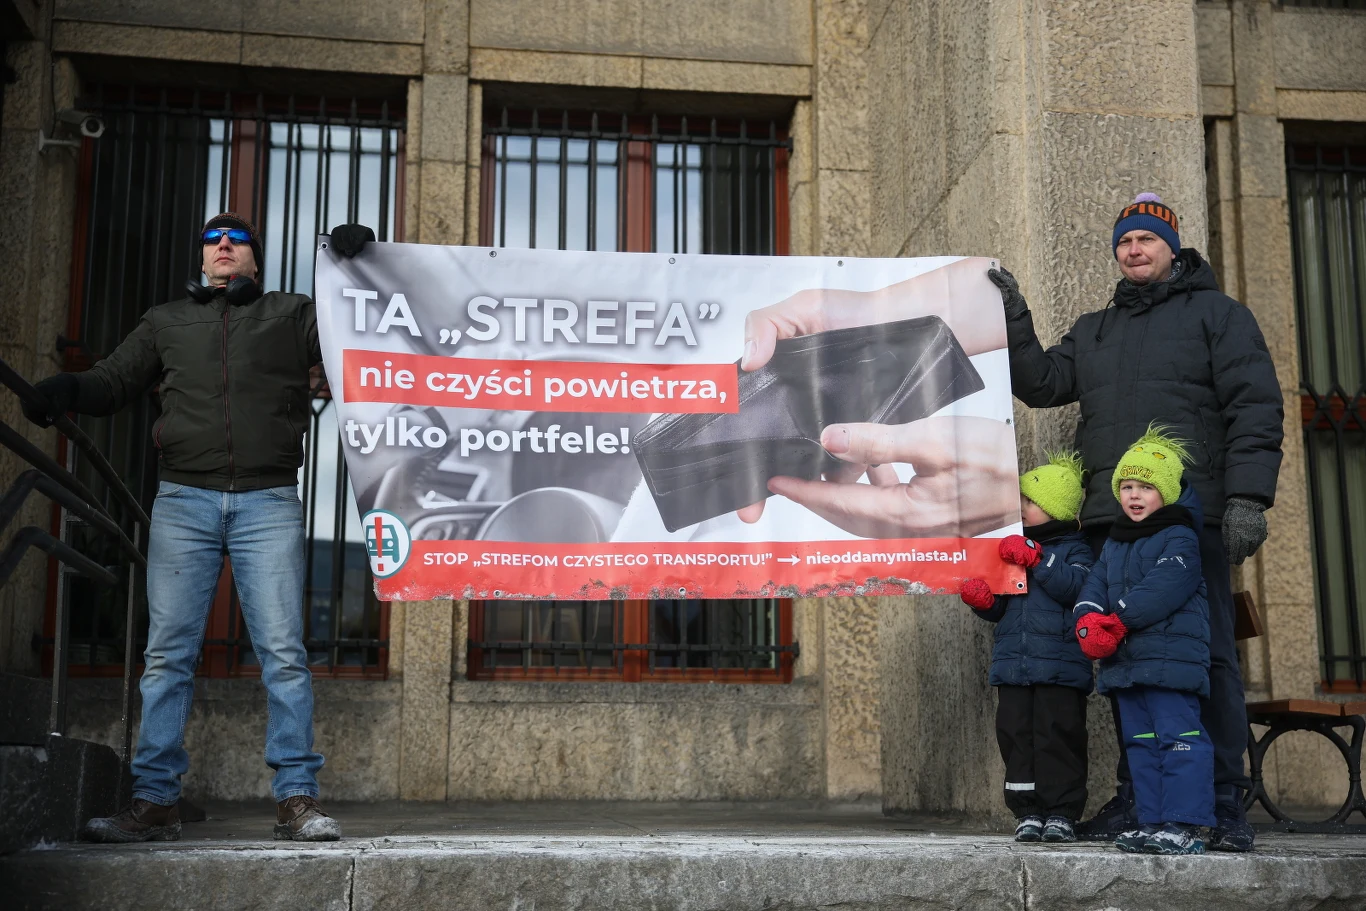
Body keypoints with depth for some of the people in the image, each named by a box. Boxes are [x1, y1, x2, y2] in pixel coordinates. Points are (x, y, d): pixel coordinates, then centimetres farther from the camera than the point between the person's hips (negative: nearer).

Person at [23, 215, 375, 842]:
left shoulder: (290, 315, 16)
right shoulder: (166, 323, 21)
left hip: (268, 503, -2)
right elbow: (112, 383, 17)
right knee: (167, 655, -1)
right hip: (183, 501, 2)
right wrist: (67, 390, -5)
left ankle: (297, 798, -4)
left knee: (284, 653, -7)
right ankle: (154, 802, 3)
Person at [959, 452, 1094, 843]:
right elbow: (1001, 608, 20)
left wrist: (1036, 559, -20)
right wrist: (983, 601, -2)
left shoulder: (1073, 549, 3)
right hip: (1013, 664, 6)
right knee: (1016, 735, 3)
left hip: (1060, 666, -5)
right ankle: (1028, 812, 10)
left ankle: (1062, 812, 3)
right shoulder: (1012, 548, 19)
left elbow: (1076, 587, -18)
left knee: (1057, 736, -5)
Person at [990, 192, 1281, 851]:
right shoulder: (1093, 331, 25)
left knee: (1206, 655, -5)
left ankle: (1224, 803, 0)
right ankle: (1137, 796, 9)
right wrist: (1013, 321, 5)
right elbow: (1041, 383, 16)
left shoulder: (1216, 313, 9)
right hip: (1109, 524, 5)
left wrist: (1247, 497, -11)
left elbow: (1255, 408, 0)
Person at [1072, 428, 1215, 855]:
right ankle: (1153, 821, 16)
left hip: (1171, 658, -8)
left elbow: (1165, 588, -18)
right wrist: (1088, 619, -10)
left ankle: (1183, 824, -10)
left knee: (1178, 736, -10)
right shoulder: (1113, 544, 21)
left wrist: (1119, 617, -19)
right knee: (1141, 741, 10)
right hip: (1125, 661, 8)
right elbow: (1094, 584, 11)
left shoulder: (1179, 539, -4)